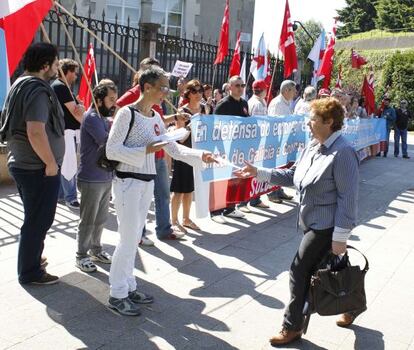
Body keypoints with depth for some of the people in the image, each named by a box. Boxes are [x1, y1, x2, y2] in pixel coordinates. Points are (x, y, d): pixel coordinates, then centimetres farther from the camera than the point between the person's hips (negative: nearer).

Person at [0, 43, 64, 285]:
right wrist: (51, 163, -19)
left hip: (22, 163, 10)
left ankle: (31, 261, 36)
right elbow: (36, 132, -30)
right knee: (39, 221, 3)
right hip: (40, 169, -10)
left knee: (34, 218, 22)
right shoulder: (37, 89, -19)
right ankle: (31, 272, 14)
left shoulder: (20, 85, 13)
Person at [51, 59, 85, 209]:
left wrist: (81, 107, -6)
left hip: (70, 132, 10)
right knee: (69, 165, -7)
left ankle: (60, 193, 23)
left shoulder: (63, 87, 18)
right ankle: (71, 197, -2)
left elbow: (77, 109, 16)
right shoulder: (60, 87, -14)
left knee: (64, 165, 14)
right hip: (65, 132, -10)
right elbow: (75, 112, -15)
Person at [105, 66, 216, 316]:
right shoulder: (127, 113, -14)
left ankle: (129, 287, 27)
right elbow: (111, 150, -16)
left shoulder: (156, 117, 9)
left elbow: (174, 149, 11)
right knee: (129, 239, -3)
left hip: (147, 182, 8)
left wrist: (200, 155, 0)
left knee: (135, 238, 15)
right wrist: (146, 150, -21)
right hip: (128, 182, -7)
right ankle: (117, 294, 11)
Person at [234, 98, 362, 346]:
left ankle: (292, 327, 14)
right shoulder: (313, 147, 6)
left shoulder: (343, 153, -20)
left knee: (300, 271, -3)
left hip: (327, 225, -9)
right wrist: (259, 173, 7)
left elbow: (348, 197, -21)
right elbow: (293, 175, 13)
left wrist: (340, 236, -21)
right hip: (313, 222, 9)